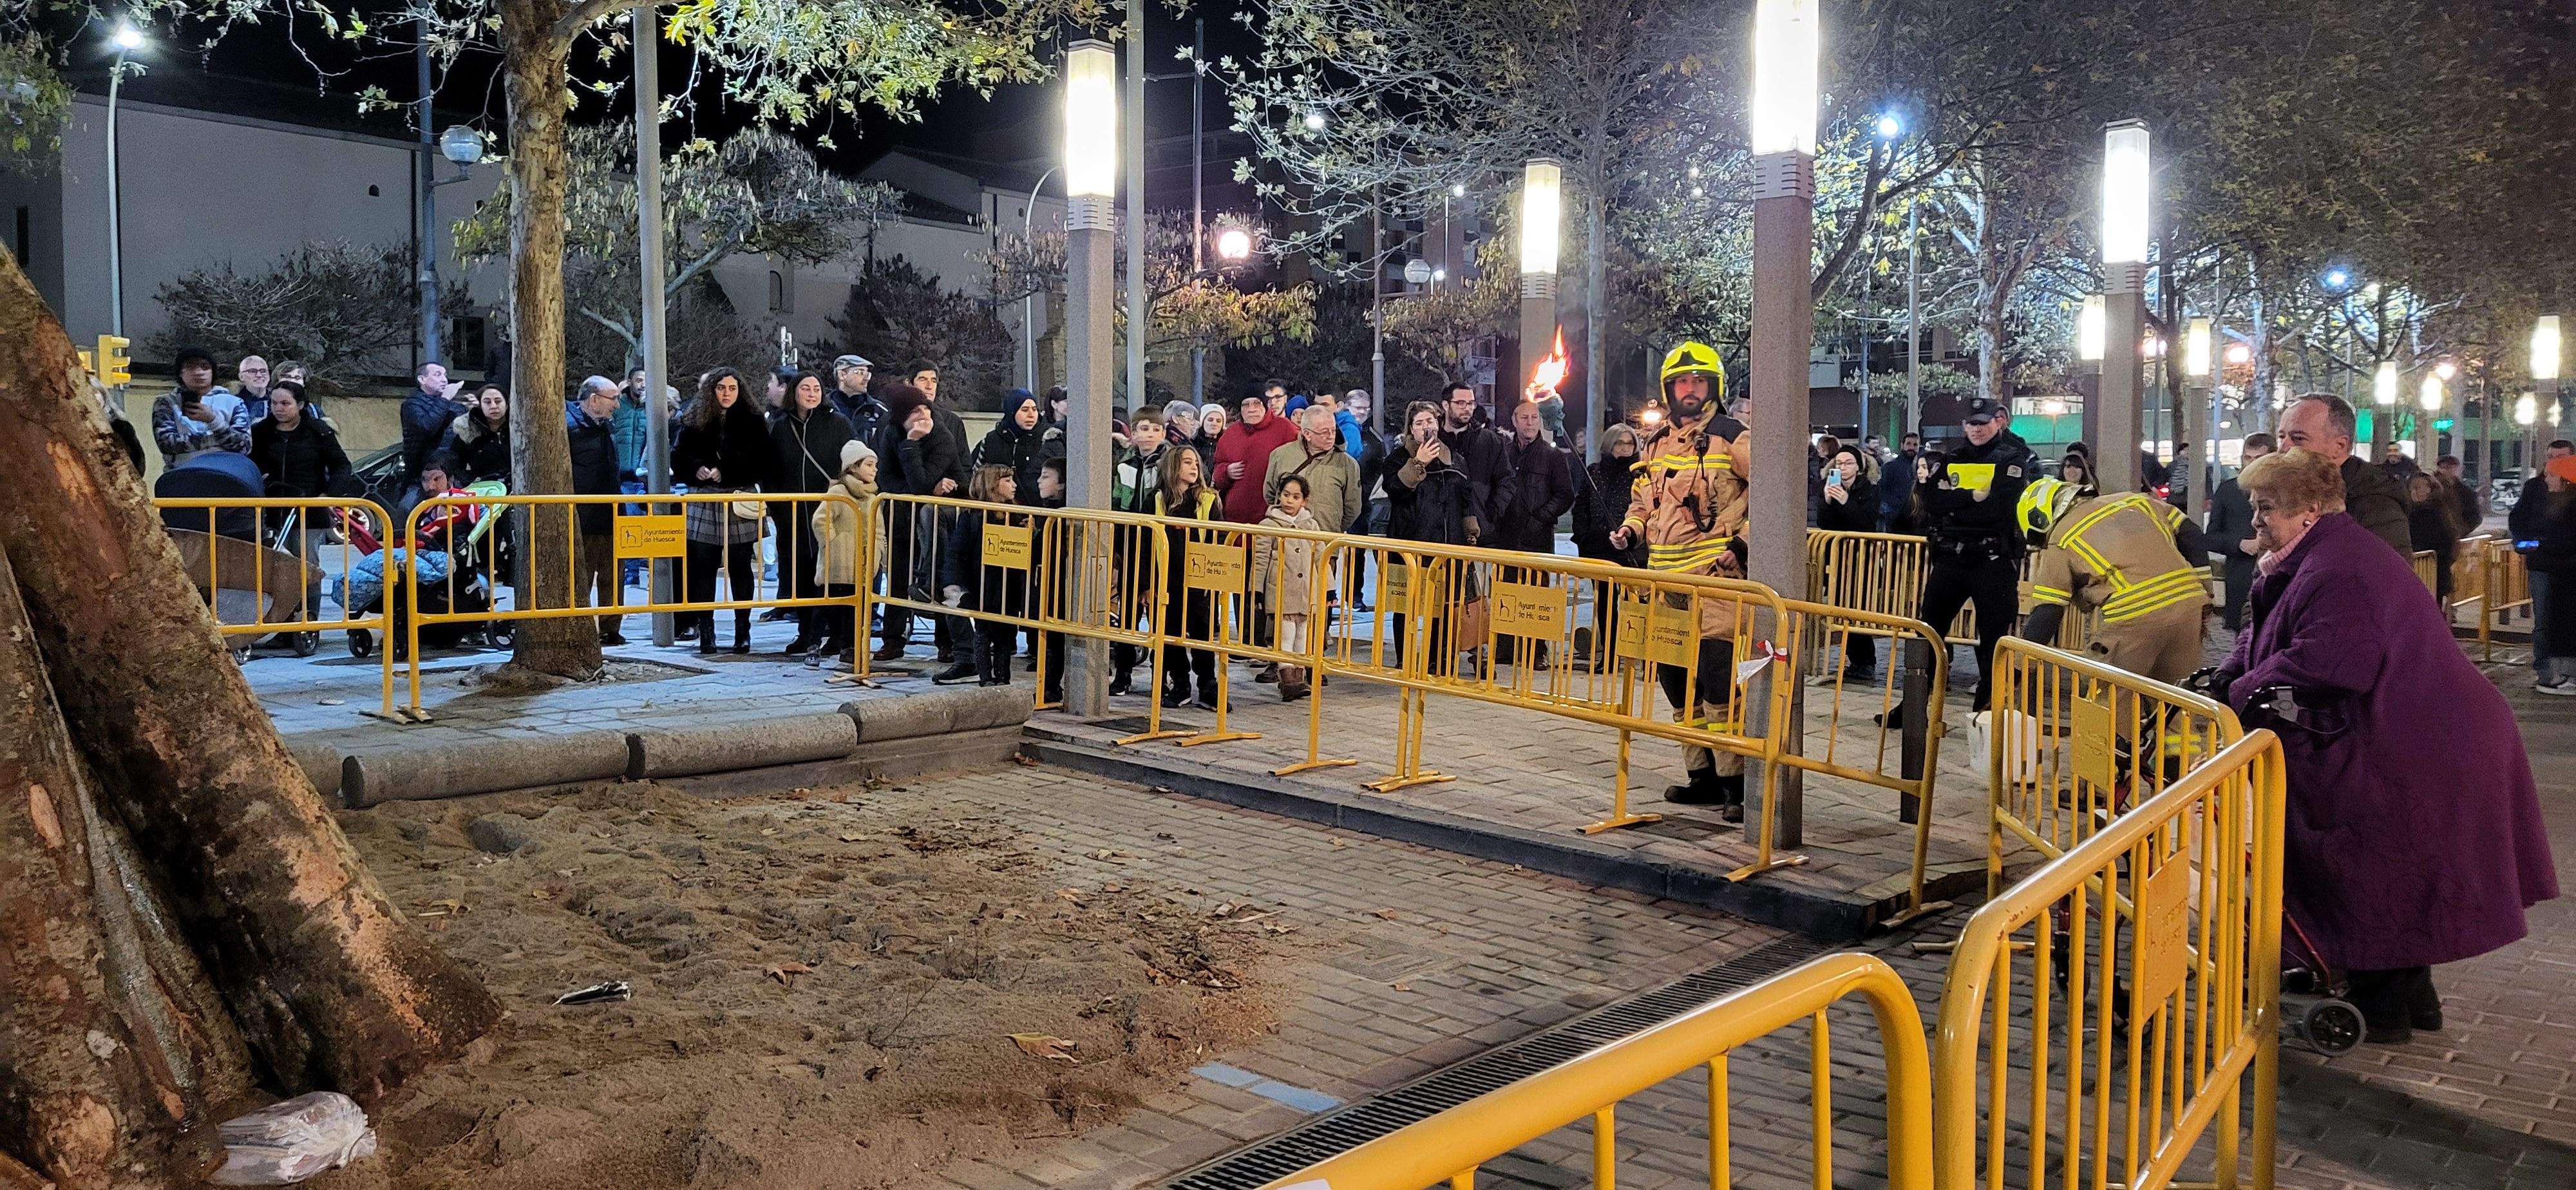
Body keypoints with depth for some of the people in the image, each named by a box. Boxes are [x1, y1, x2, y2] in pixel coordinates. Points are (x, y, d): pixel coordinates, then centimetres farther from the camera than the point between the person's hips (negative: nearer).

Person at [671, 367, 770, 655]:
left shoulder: (752, 421, 4)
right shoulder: (695, 420, 10)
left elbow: (762, 464, -1)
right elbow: (678, 458, 10)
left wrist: (724, 473, -9)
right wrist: (697, 470, -10)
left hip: (740, 504, -1)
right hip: (703, 504, 1)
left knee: (741, 569, 4)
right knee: (702, 569, 0)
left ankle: (743, 632, 11)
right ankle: (705, 633, 6)